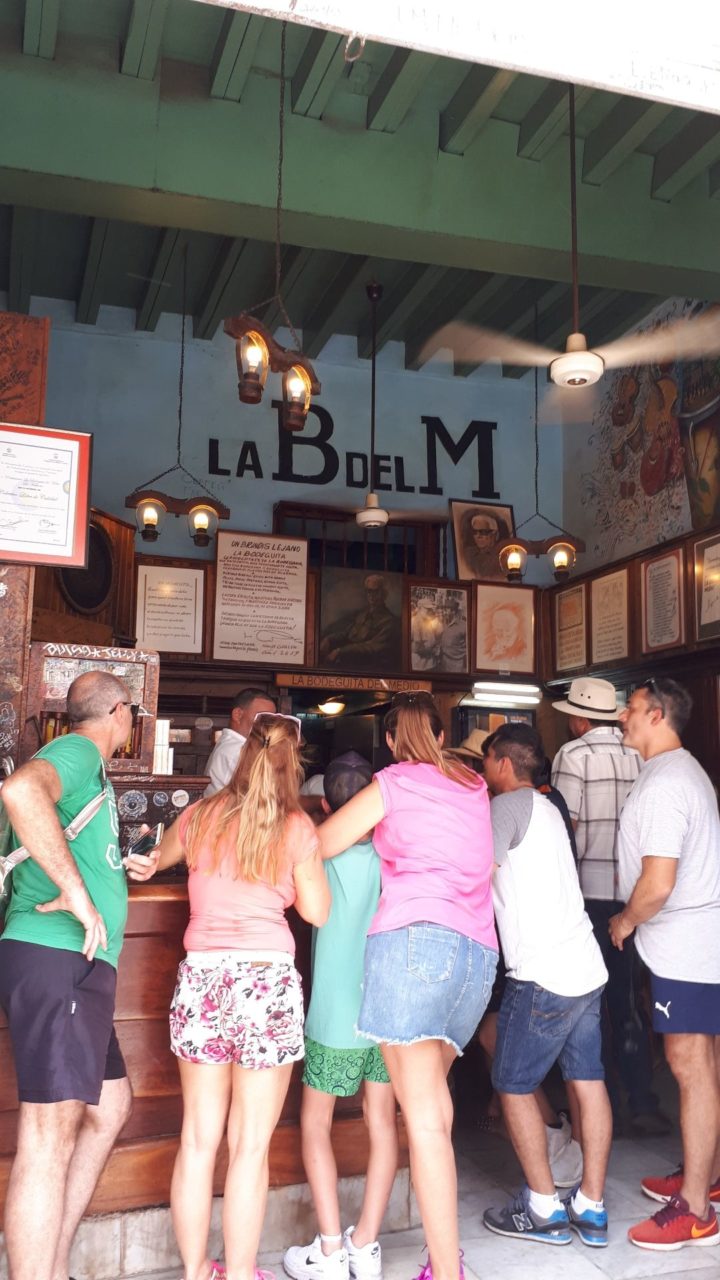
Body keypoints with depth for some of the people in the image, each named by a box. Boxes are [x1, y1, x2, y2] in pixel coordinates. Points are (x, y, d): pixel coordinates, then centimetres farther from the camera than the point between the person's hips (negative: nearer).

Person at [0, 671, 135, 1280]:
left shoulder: (88, 767, 23)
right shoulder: (78, 752, -7)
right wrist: (76, 892, -27)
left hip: (76, 966, 11)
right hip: (56, 956, -11)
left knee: (111, 1104, 18)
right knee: (52, 1130, -9)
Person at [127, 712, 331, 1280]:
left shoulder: (200, 817, 6)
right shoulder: (296, 827, -3)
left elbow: (155, 860, 27)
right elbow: (318, 911, 3)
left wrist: (149, 863, 49)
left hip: (202, 978, 3)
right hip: (268, 981, -3)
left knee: (199, 1139, 13)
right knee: (250, 1146, 5)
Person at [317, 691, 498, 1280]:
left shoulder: (392, 784, 7)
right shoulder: (475, 787, 21)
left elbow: (318, 846, 8)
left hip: (414, 937, -6)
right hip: (479, 951, 6)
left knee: (423, 1115, -9)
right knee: (434, 1098, 14)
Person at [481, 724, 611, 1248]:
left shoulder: (508, 805, -10)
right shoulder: (546, 807, 17)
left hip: (543, 974, -9)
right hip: (586, 967, 9)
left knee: (514, 1085, 5)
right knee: (588, 1081, 11)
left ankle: (544, 1209, 12)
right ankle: (592, 1209, 18)